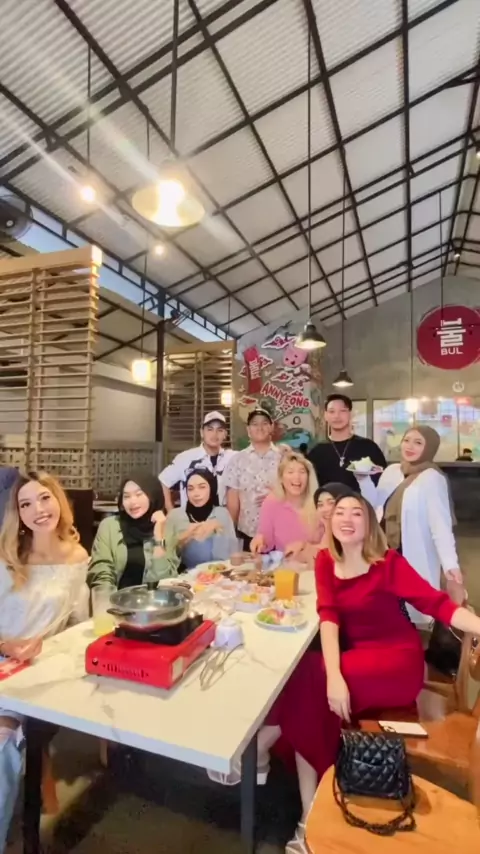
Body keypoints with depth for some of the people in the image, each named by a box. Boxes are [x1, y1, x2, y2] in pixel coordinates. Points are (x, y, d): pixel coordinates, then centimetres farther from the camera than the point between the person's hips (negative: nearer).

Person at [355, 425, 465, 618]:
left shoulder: (432, 478, -13)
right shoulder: (391, 470, 5)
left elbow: (441, 523, -19)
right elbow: (376, 504, 13)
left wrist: (450, 565, -27)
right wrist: (363, 479, -2)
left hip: (415, 561, -6)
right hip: (385, 555, 6)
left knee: (415, 609, 4)